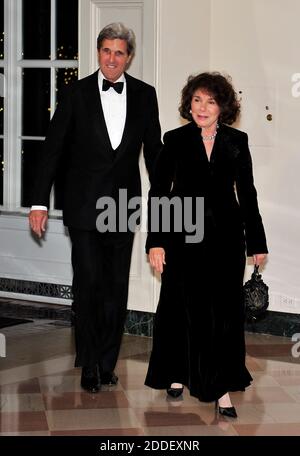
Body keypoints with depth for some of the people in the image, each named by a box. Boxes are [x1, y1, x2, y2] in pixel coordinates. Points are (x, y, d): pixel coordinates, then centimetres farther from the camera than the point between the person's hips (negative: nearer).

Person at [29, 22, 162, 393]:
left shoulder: (144, 95, 4)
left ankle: (107, 364, 19)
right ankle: (89, 367, 10)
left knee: (116, 288, 7)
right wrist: (40, 202, -6)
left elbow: (153, 150, 11)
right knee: (88, 285, -3)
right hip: (84, 206, -2)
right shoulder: (77, 94, -2)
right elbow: (53, 149, -2)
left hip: (124, 205, 2)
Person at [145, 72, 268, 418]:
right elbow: (158, 192, 0)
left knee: (224, 310, -2)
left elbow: (247, 193, 8)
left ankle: (221, 388, 1)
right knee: (182, 307, 9)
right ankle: (177, 375, 28)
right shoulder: (176, 140, 0)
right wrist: (156, 241, -7)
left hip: (225, 237, 1)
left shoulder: (237, 142, 4)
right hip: (183, 236, -1)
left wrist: (257, 243, 8)